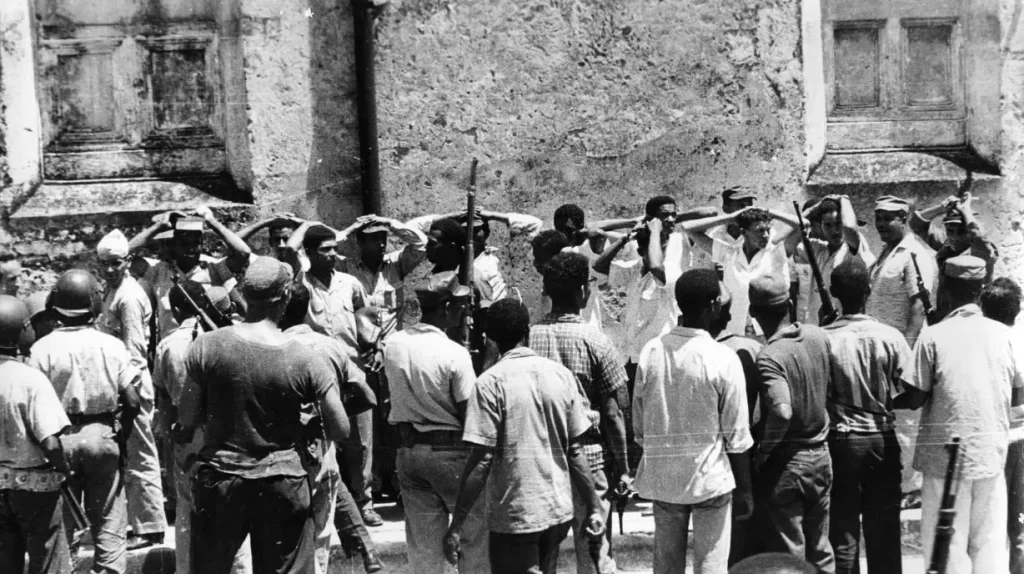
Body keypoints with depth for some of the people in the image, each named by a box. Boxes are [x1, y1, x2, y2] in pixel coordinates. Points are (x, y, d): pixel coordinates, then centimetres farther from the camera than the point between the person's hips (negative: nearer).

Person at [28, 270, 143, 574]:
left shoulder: (42, 348, -8)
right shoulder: (112, 346, -5)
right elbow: (132, 402, -8)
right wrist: (121, 439, 7)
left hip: (58, 439, 0)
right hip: (102, 435, 0)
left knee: (59, 525, 11)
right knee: (108, 525, 9)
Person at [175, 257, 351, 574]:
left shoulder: (206, 346, -9)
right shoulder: (304, 359, -10)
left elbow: (186, 422, -5)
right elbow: (340, 432, -7)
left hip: (220, 481, 1)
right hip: (283, 482, -1)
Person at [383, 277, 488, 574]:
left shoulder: (393, 344, -3)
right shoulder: (455, 353, -18)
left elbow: (399, 395, 5)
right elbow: (468, 414, -14)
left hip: (407, 449, 6)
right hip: (450, 450, -5)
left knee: (423, 541, 13)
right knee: (475, 532, 8)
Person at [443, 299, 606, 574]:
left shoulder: (491, 382, -11)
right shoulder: (562, 375, 3)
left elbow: (481, 460, -14)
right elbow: (575, 451, 3)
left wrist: (456, 527, -10)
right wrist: (594, 507, 10)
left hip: (513, 517, -5)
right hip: (559, 510, 5)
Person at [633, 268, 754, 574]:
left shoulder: (650, 352, -3)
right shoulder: (723, 359, -14)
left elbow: (639, 424, 4)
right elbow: (736, 436, -10)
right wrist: (745, 490, -1)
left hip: (661, 477, 4)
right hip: (710, 478, -4)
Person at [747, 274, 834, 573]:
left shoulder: (770, 356, -22)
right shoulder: (818, 336, -2)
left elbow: (782, 412, -33)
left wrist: (761, 453, -19)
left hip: (786, 462, -6)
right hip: (820, 455, 6)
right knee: (820, 550, 17)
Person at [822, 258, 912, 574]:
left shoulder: (824, 338, -11)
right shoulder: (889, 337, -9)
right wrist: (882, 400, 9)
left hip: (841, 440, -1)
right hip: (882, 438, 1)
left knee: (843, 529, 8)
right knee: (884, 529, 10)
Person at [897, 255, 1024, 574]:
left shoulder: (933, 337, -8)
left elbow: (915, 400, -8)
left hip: (946, 454, -2)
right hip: (992, 452, 3)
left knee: (947, 546, 5)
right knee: (990, 543, 10)